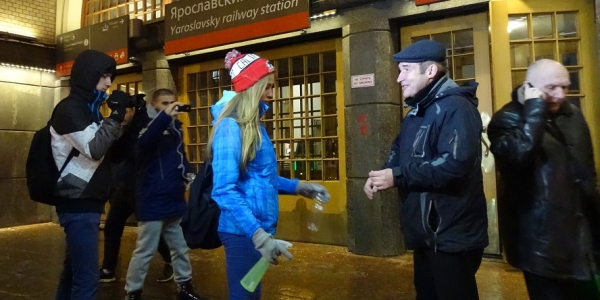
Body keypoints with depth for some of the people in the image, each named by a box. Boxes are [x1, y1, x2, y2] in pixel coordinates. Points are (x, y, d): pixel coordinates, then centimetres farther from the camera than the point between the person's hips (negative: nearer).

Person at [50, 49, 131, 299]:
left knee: (74, 270, 18)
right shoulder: (70, 109, -11)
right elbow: (94, 149, -22)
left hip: (86, 202, 10)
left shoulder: (89, 109, 16)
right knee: (86, 277, -10)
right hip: (78, 204, -10)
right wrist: (116, 114, -18)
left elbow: (113, 152, 16)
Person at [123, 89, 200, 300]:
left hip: (175, 200, 7)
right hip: (152, 202, -7)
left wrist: (188, 173, 0)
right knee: (145, 251, 3)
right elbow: (143, 142, -32)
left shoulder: (175, 127, 10)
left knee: (181, 248, 17)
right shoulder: (146, 125, -8)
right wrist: (164, 116, -41)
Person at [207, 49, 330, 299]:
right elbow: (225, 190, -26)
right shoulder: (231, 127, -18)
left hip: (256, 225, 9)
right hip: (243, 230, -9)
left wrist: (298, 187, 14)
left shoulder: (253, 124, 10)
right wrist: (258, 234, -32)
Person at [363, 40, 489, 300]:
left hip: (452, 237, -10)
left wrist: (397, 176, -23)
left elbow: (455, 163, -31)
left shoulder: (456, 107, -18)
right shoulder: (417, 112, 14)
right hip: (426, 234, 10)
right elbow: (399, 152, 18)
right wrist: (380, 176, -4)